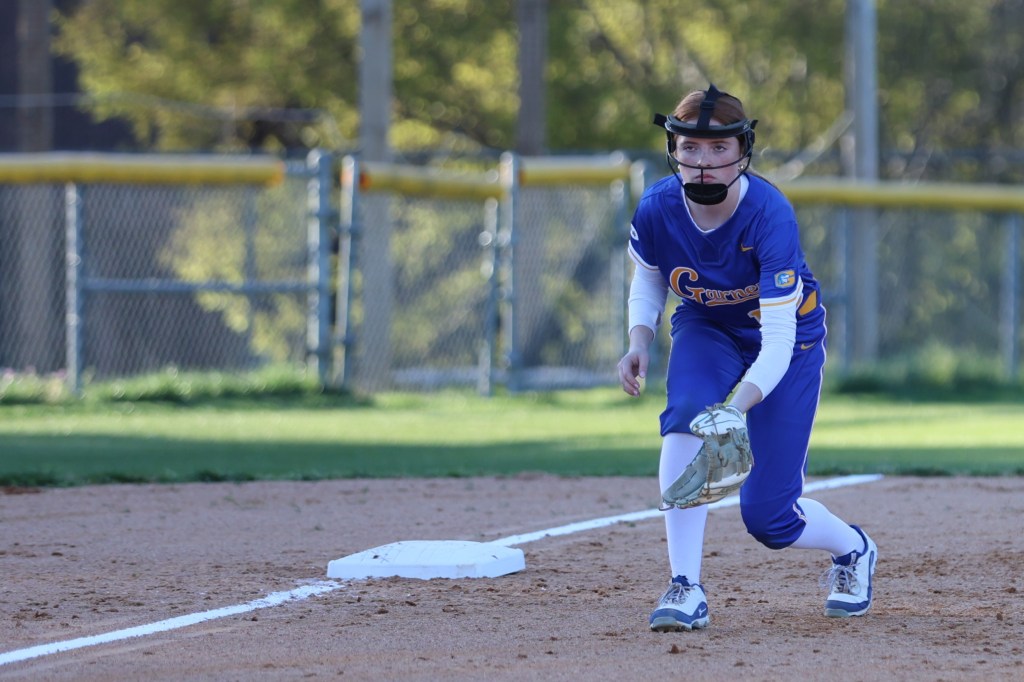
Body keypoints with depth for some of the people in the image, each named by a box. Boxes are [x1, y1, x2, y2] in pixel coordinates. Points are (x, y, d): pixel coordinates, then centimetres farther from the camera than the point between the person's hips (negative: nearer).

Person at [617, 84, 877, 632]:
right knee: (687, 415, -33)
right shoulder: (657, 209, -22)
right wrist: (639, 343, -18)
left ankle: (852, 549, 31)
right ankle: (685, 589, -28)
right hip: (707, 328, 3)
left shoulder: (770, 216, -34)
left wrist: (737, 406, -51)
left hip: (789, 338, -3)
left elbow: (777, 341, -36)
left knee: (766, 516, -5)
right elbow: (649, 279, 1)